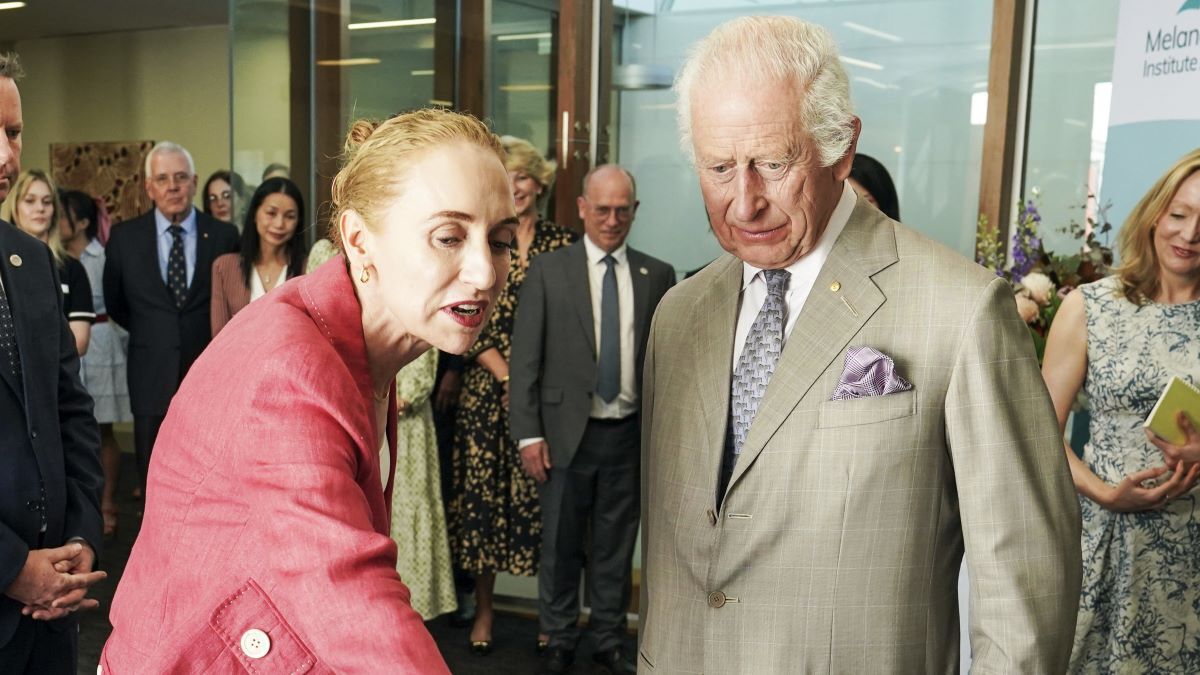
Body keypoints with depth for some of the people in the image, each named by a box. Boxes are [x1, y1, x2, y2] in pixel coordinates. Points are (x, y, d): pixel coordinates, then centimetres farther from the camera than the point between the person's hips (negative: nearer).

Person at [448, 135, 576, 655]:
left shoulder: (564, 244, 4)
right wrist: (509, 376, -11)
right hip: (488, 392, 0)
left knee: (544, 499, 4)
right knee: (483, 495, 5)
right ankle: (483, 609, 21)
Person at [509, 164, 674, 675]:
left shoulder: (657, 275, 5)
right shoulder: (547, 271, 0)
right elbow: (524, 359, -2)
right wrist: (528, 434, -7)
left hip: (631, 435, 2)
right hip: (567, 433, -1)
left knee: (616, 545, 12)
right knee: (561, 544, 9)